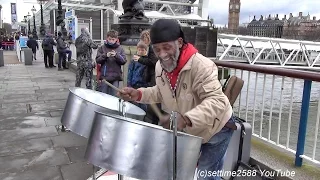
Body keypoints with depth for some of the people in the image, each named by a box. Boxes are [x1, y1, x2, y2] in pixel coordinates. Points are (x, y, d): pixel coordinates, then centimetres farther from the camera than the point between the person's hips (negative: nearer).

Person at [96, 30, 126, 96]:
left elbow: (124, 61, -1)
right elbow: (98, 60, 0)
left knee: (113, 95, 6)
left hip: (115, 76, 0)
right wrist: (105, 55, -16)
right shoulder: (102, 48, 5)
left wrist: (116, 55, -16)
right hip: (105, 76, 0)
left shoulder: (120, 49, 5)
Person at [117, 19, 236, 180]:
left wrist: (186, 119, -54)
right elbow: (161, 93, 8)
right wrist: (138, 94, -10)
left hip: (216, 127, -6)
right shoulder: (160, 66, -8)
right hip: (188, 130, 7)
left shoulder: (201, 66, -31)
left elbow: (217, 102, -39)